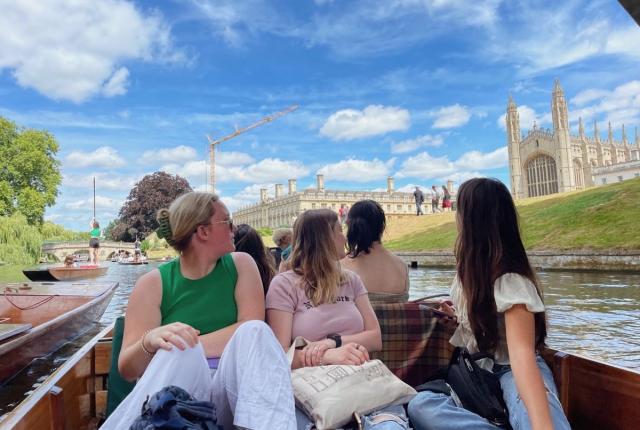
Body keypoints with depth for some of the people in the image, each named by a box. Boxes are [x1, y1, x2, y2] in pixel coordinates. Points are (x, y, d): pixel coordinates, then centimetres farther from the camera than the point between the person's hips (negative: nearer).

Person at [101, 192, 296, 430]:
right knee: (178, 350, -33)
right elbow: (127, 368, -4)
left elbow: (252, 330, -8)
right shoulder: (153, 283, 0)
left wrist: (186, 346, -17)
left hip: (233, 388, 2)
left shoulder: (240, 265, 5)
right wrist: (150, 341, -27)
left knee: (255, 331, -27)